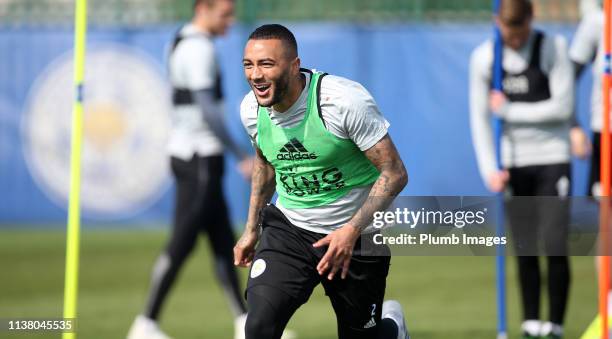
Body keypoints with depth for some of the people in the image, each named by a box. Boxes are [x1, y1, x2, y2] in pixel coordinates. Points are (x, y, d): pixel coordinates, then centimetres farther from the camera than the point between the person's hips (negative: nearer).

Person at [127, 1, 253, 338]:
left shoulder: (182, 42, 15)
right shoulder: (199, 48, -16)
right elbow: (207, 109, -22)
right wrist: (242, 156, -22)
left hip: (187, 155, 10)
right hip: (200, 158, -10)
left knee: (223, 241, 9)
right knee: (182, 243, -6)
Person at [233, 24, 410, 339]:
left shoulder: (344, 100, -24)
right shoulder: (251, 109, -6)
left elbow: (394, 173, -19)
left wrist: (352, 230, -27)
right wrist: (252, 229, 20)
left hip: (356, 234, -3)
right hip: (288, 227, 3)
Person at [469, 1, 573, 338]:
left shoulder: (553, 48, -5)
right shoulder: (483, 57, 2)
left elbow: (562, 107, -11)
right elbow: (479, 117, 5)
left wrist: (508, 110, -8)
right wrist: (490, 169, -4)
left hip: (552, 158, -2)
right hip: (514, 163, 2)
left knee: (555, 246, -11)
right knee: (524, 251, 1)